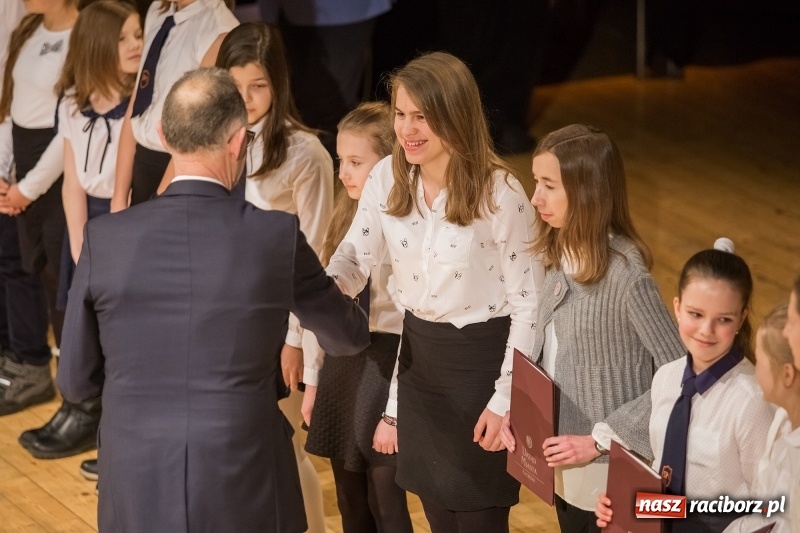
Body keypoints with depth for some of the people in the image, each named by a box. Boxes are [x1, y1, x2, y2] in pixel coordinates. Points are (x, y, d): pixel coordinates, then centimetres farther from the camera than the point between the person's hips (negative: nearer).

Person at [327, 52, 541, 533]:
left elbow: (527, 304, -13)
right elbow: (354, 263, -3)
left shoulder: (500, 193, -19)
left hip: (483, 358, -5)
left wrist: (505, 399, -13)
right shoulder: (387, 179, -5)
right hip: (418, 354, 5)